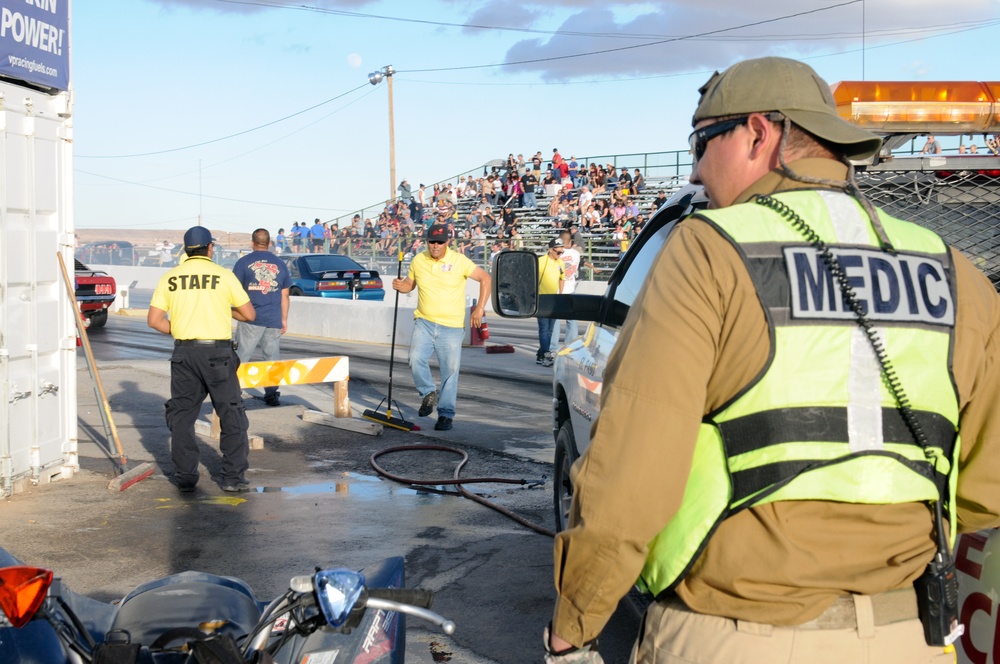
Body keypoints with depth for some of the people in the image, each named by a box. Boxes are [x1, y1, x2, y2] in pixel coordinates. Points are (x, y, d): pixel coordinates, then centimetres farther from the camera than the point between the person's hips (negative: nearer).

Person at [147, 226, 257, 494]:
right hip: (217, 352, -2)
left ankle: (185, 477, 12)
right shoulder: (224, 275, -2)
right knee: (232, 415, 7)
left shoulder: (170, 278, 5)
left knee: (181, 416, 12)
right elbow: (249, 314, 1)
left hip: (184, 353, 2)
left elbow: (154, 319, 1)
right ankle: (233, 477, 5)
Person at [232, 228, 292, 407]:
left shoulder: (244, 262, 2)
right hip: (274, 320, 3)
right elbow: (285, 295, 13)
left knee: (241, 356, 1)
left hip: (250, 319, -3)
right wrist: (284, 320, 18)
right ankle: (272, 394, 7)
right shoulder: (280, 264, 11)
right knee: (272, 357, 7)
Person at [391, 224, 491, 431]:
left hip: (451, 326, -2)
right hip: (424, 322, 2)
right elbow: (410, 284, 19)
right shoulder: (418, 260, 4)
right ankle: (429, 393, 11)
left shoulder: (459, 261, -7)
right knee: (416, 359, -16)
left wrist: (480, 307, -7)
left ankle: (446, 413, 13)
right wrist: (401, 286, -5)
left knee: (450, 371, 1)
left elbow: (485, 279, -1)